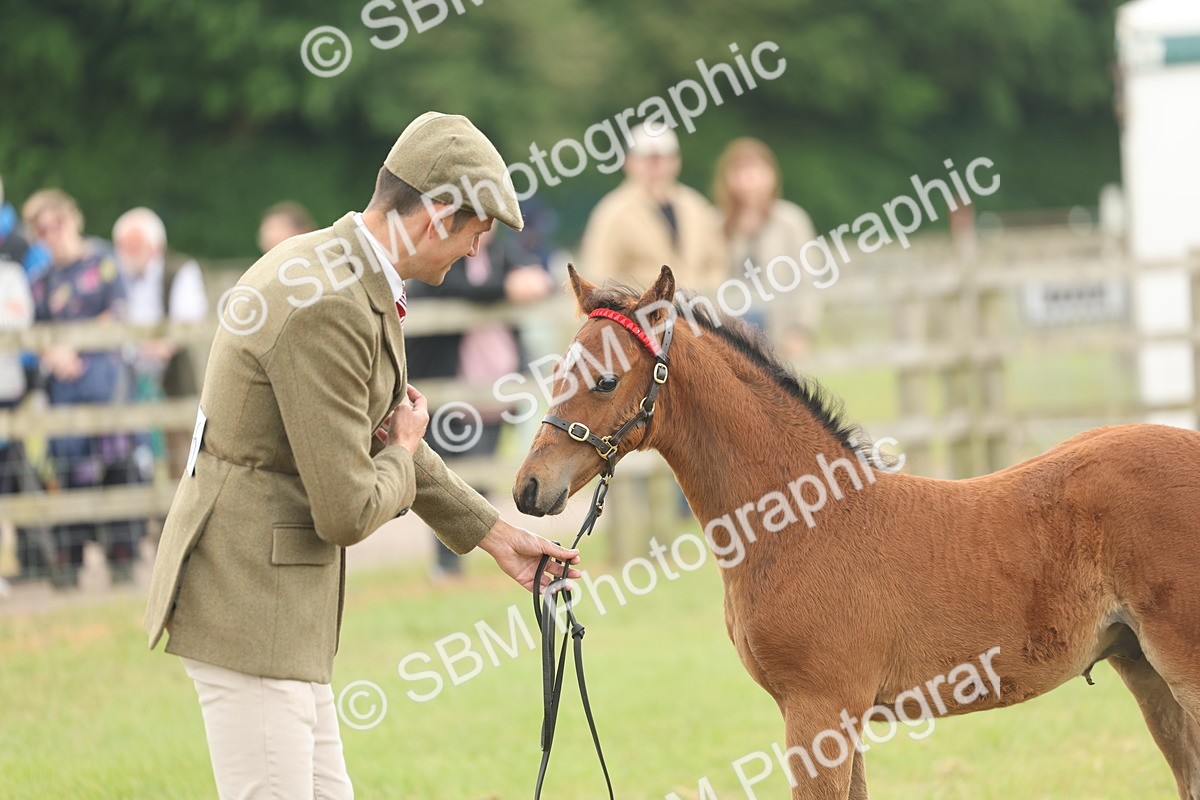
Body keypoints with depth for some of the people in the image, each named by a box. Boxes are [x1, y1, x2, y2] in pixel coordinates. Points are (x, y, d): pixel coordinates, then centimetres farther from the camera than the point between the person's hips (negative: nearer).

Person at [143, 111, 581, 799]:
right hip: (252, 598, -11)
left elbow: (373, 433, 25)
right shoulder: (327, 310, -23)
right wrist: (403, 452, -2)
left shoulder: (344, 275, 10)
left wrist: (494, 534, 27)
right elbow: (347, 512, -23)